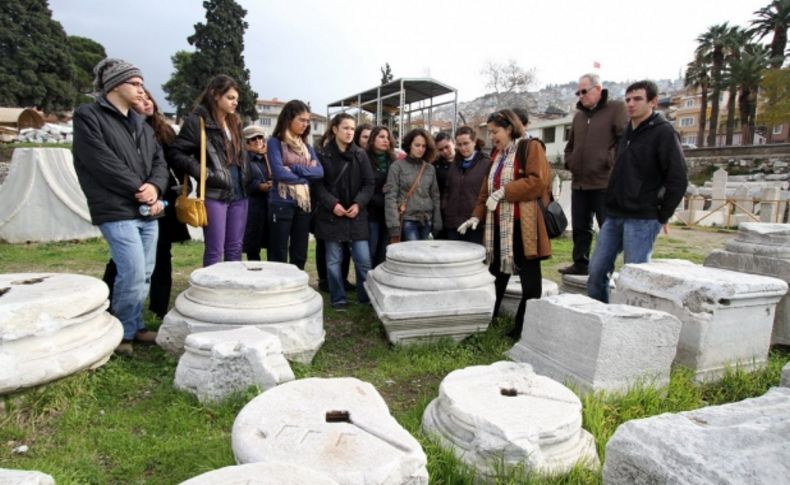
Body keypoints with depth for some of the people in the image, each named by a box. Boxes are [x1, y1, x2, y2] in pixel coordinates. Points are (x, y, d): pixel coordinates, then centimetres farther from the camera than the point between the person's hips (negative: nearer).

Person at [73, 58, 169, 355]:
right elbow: (103, 163, -15)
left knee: (144, 275, 10)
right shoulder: (88, 117, -4)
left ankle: (135, 326, 24)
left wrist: (154, 188, -9)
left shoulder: (142, 124, 19)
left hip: (147, 212, 7)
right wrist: (140, 190, -12)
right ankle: (123, 332, 7)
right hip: (117, 212, -7)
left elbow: (160, 161, 12)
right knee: (133, 274, -11)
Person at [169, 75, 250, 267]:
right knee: (215, 250, -2)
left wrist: (247, 176, 12)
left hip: (239, 193, 7)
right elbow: (176, 152, -10)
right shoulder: (197, 121, -7)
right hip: (214, 194, -7)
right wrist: (204, 173, -15)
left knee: (235, 248, 10)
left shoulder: (235, 123, 16)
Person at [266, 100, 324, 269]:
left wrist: (295, 168, -11)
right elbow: (279, 173, -16)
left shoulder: (306, 145, 15)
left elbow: (320, 172, 2)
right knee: (279, 256, 0)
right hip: (282, 204, -6)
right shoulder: (275, 142, -3)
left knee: (300, 255, 11)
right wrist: (306, 174, -3)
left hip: (304, 204, 6)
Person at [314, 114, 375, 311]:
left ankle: (367, 297, 17)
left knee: (363, 259, 1)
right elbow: (318, 185, -4)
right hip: (331, 215, -1)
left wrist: (359, 203, -10)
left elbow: (369, 183, 4)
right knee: (334, 261, 5)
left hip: (356, 215, 2)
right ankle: (338, 299, 18)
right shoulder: (323, 155, -1)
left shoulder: (360, 155, 6)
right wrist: (332, 204, -15)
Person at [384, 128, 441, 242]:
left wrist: (437, 223, 8)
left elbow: (435, 196, 13)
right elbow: (390, 196, -7)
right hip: (407, 220, -5)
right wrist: (394, 225, -14)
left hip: (426, 221, 5)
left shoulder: (430, 168, 11)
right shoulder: (397, 166, -2)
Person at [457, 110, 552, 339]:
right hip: (499, 225, 8)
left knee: (529, 278, 2)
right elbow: (486, 190, 19)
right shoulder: (497, 156, 19)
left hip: (524, 225, -7)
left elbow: (538, 181, -18)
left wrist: (503, 192, -18)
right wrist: (477, 216, 7)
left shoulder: (531, 147, -4)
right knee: (496, 274, 14)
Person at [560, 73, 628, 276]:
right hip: (579, 182, 7)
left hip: (604, 181, -6)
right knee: (580, 227, 11)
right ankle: (580, 263, 21)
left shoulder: (616, 108, -1)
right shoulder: (579, 115, 19)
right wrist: (569, 162, 13)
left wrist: (610, 161, -15)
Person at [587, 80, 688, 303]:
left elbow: (678, 179, -11)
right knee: (596, 270, 7)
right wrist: (612, 205, 13)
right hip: (614, 217, 7)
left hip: (642, 220, -7)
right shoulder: (627, 132, 15)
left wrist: (662, 216, -8)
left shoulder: (663, 132, -7)